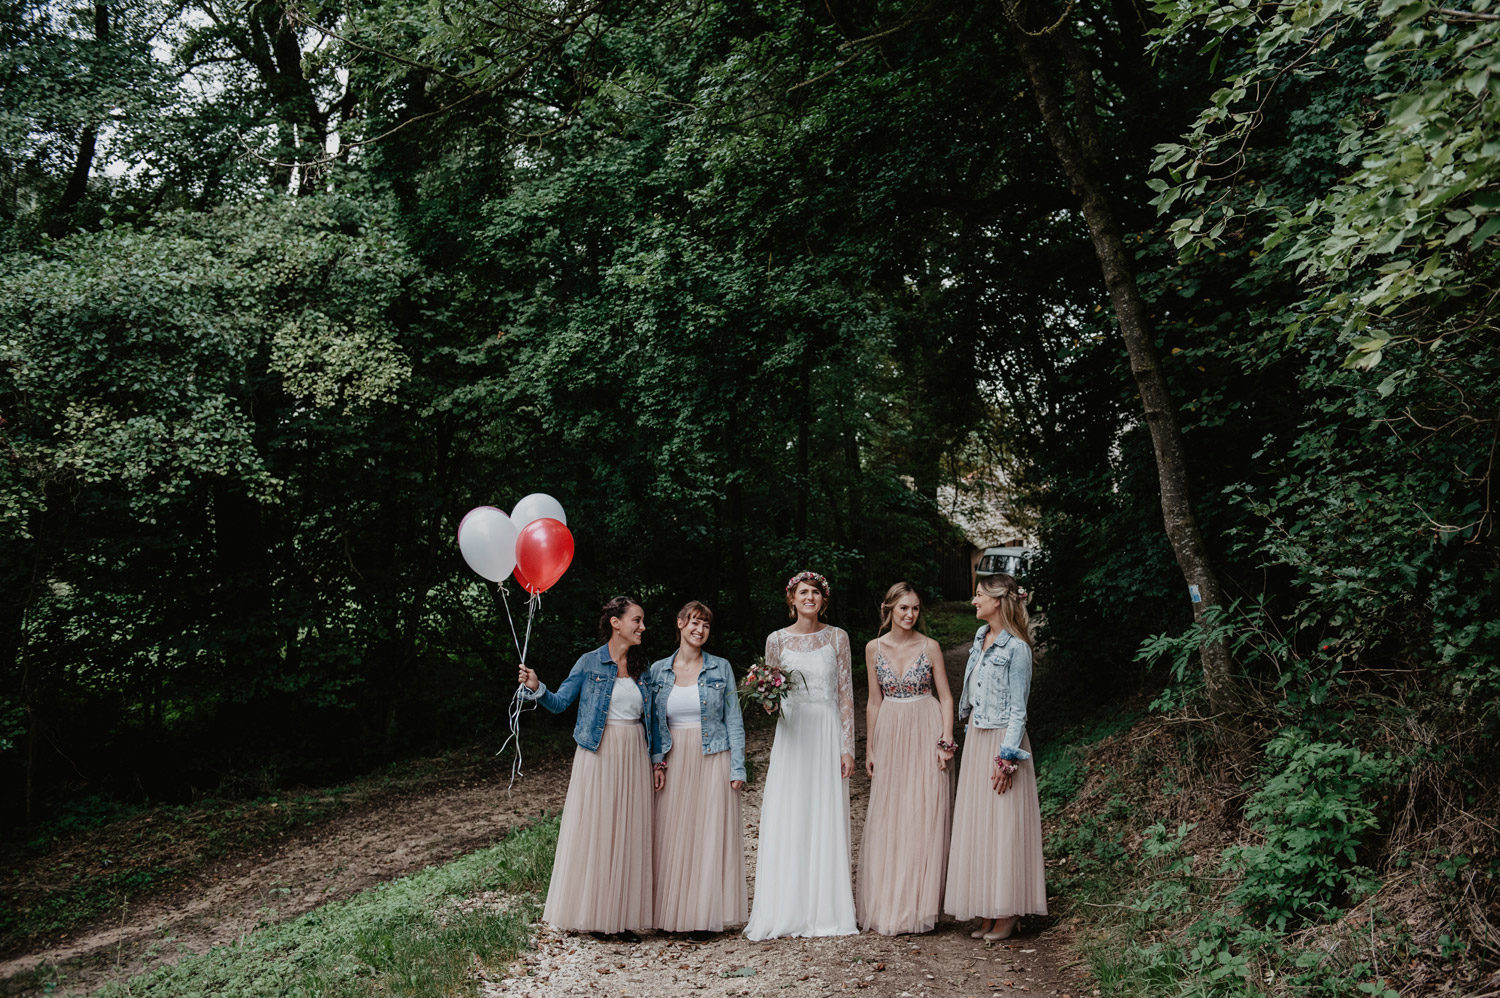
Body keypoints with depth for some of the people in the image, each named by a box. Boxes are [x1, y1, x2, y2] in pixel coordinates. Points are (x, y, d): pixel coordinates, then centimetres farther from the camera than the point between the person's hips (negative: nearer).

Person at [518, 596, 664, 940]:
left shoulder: (641, 667, 10)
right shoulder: (590, 663, -2)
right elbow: (560, 702, 0)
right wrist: (536, 688, -19)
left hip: (634, 756, 4)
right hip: (598, 754, -4)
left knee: (629, 833, 4)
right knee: (593, 828, -1)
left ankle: (623, 915, 10)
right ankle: (592, 914, 8)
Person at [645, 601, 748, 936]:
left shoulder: (720, 669, 2)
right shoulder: (658, 671, 6)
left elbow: (734, 720, 2)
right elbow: (653, 722, 9)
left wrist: (737, 768, -4)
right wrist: (656, 763, -3)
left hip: (713, 761, -1)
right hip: (674, 763, 2)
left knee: (710, 835, -1)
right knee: (673, 837, 2)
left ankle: (704, 916, 7)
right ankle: (672, 913, 11)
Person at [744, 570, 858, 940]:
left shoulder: (837, 638, 5)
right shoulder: (777, 640, 6)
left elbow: (845, 694, 3)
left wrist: (847, 746, -3)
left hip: (828, 733, 0)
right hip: (791, 732, 0)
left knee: (827, 819, 0)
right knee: (787, 820, -3)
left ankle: (825, 908, 7)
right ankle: (786, 909, 2)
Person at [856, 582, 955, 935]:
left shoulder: (930, 647, -2)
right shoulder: (874, 648, 4)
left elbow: (946, 697, 0)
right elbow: (874, 700, 10)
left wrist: (946, 741, -9)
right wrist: (869, 748, 8)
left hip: (925, 733, -2)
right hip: (889, 733, 2)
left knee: (924, 816, -2)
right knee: (887, 819, 4)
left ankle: (918, 904, 6)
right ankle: (886, 903, 14)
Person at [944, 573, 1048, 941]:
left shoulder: (1016, 648, -14)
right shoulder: (981, 636, 9)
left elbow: (1018, 709, -15)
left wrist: (1007, 758, -18)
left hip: (1002, 741, -8)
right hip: (976, 738, 8)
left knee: (1002, 825, -3)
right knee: (977, 824, 8)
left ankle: (1007, 916, 4)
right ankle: (987, 913, 13)